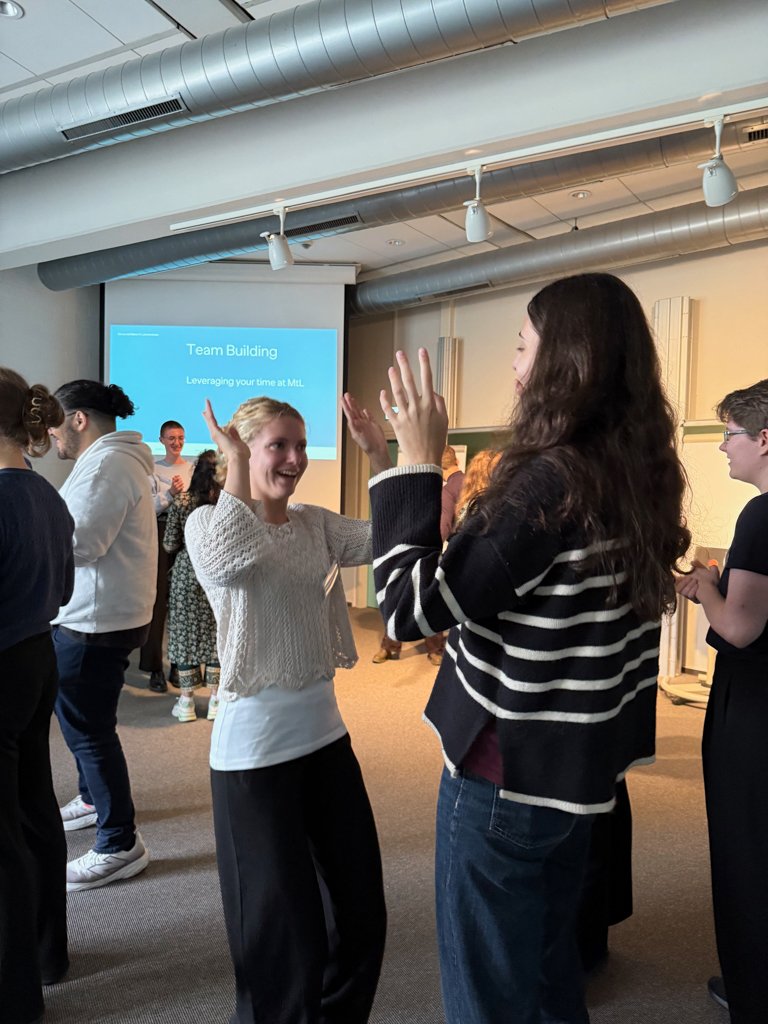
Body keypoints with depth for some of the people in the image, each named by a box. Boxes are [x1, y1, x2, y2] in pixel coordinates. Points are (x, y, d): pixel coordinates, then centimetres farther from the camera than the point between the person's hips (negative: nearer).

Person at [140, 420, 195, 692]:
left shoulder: (193, 468, 10)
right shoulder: (153, 468, 4)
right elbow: (150, 507, -3)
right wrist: (170, 493, -18)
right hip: (161, 532, -2)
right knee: (158, 599, -4)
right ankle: (155, 668, 3)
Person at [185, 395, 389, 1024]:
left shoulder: (316, 524, 6)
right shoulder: (207, 521, -9)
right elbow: (230, 558, -33)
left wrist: (378, 455, -9)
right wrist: (238, 465, -23)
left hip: (324, 727, 6)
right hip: (254, 743, -6)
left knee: (361, 908, 18)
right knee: (284, 927, 7)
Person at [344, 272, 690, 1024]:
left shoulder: (550, 480, -26)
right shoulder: (641, 474, 1)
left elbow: (413, 608, -23)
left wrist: (415, 465, -18)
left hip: (506, 769, -8)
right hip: (580, 764, 8)